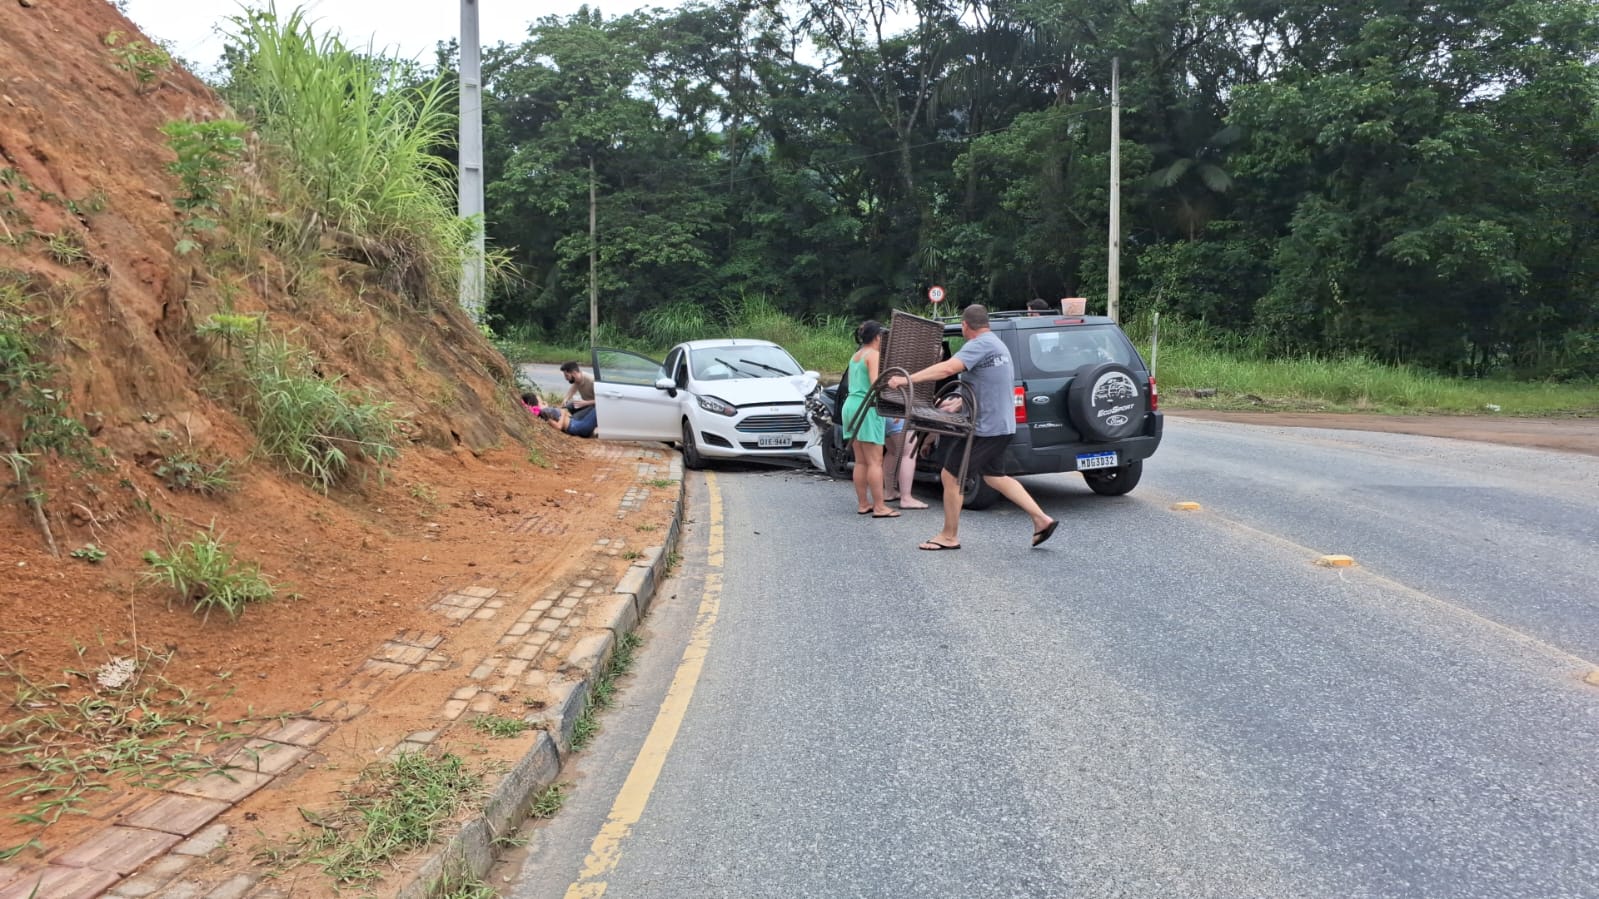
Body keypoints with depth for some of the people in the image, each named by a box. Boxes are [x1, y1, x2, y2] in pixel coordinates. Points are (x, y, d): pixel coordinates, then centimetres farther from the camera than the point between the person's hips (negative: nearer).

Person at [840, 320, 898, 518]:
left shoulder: (854, 357, 19)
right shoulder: (873, 355, -7)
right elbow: (876, 383, -19)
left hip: (851, 406, 9)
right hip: (867, 409, -9)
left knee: (861, 461, 11)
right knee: (875, 461, -8)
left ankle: (863, 504, 13)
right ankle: (879, 507, -9)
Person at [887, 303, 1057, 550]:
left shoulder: (981, 345, -17)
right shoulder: (997, 345, 16)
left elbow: (948, 368, -31)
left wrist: (907, 379, -31)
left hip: (985, 427, -10)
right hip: (1001, 425, 10)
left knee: (950, 476, 0)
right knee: (994, 475, 23)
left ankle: (949, 536, 9)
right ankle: (1042, 520, 21)